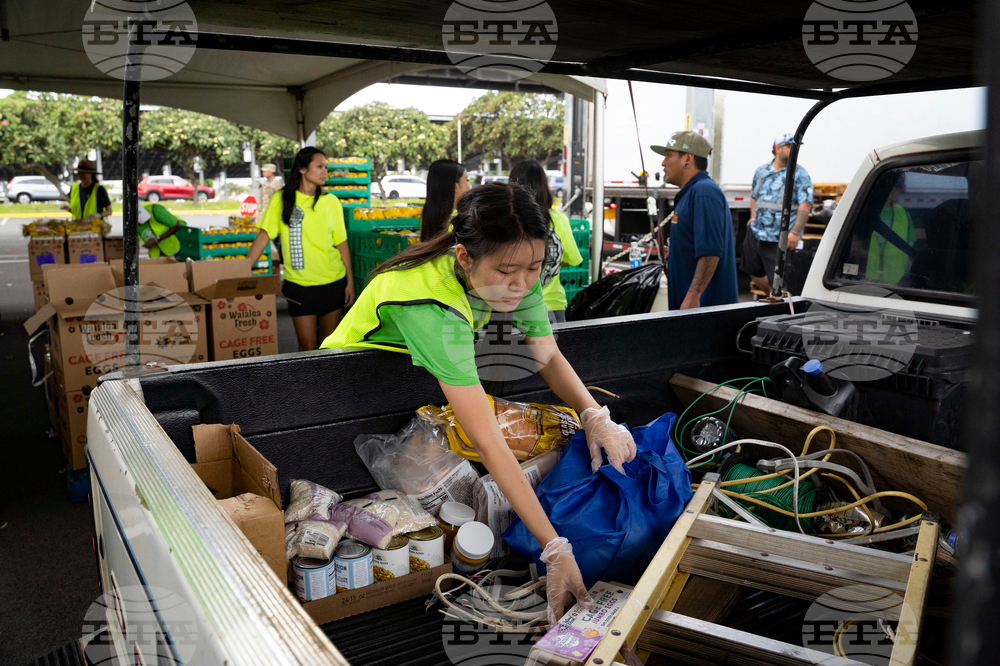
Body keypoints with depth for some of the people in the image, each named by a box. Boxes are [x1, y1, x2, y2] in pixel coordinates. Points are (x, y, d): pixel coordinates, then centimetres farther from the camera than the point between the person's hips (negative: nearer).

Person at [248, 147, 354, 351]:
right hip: (299, 286, -2)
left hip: (333, 283, 2)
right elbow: (263, 237, -1)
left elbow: (342, 244, 6)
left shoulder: (331, 202, 5)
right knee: (307, 346, 0)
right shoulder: (281, 200, 0)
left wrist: (350, 282, 4)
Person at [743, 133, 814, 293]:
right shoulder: (761, 170, 9)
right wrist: (753, 216, 8)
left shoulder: (799, 174, -5)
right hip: (756, 233, 6)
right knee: (754, 272, 17)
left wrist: (795, 232, -22)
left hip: (780, 238, -6)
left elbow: (805, 205, -13)